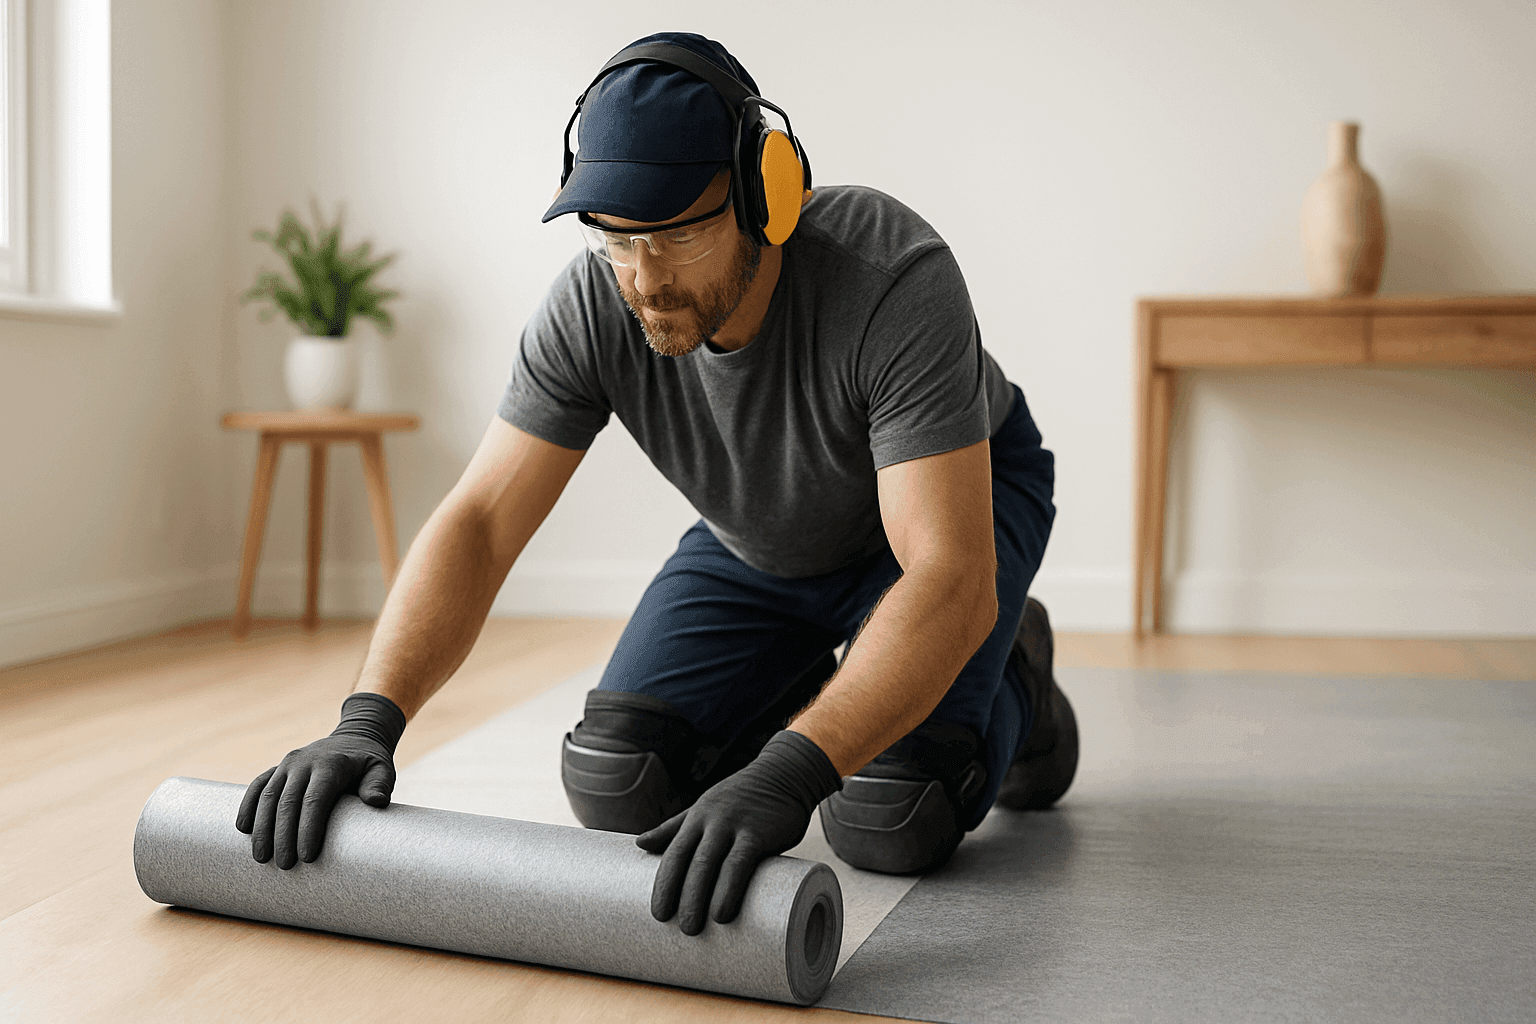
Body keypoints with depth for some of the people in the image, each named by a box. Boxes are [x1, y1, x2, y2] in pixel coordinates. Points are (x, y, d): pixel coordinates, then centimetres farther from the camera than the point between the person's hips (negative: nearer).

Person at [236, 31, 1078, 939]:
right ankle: (814, 675, 18)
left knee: (890, 817, -25)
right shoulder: (592, 308, -27)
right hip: (758, 537, 4)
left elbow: (950, 581, -46)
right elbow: (479, 523, -26)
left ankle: (1013, 688, 9)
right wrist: (369, 719, -42)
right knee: (621, 787, -11)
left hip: (959, 497, -4)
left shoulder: (895, 281, -40)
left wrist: (788, 773, -59)